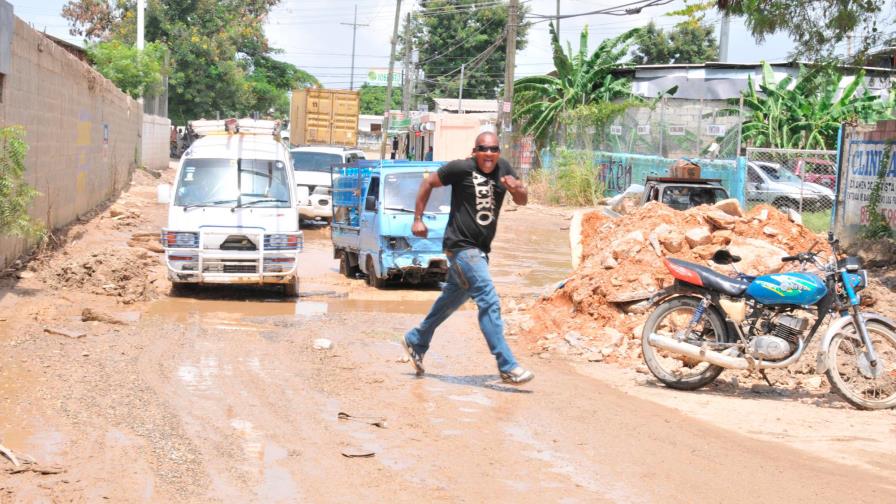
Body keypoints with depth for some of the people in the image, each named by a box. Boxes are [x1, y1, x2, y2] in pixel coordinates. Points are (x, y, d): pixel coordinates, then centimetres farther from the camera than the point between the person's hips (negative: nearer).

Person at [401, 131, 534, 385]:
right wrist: (417, 219, -4)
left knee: (453, 298, 20)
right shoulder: (462, 168, -13)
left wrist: (516, 188, -18)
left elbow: (523, 200, 5)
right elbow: (428, 183, -2)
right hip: (462, 246, -8)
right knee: (489, 302, -15)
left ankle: (415, 341, 39)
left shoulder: (503, 168, 3)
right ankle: (507, 367, -15)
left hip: (481, 249, 8)